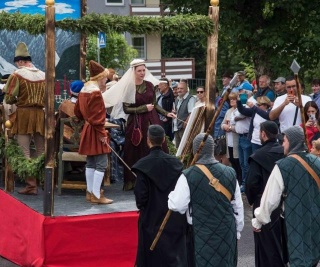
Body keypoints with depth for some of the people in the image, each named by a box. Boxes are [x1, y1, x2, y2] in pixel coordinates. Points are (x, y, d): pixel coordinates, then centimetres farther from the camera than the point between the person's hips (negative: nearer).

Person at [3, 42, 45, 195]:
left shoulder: (17, 75, -8)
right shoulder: (43, 75, 5)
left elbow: (9, 98, -8)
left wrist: (17, 100, 11)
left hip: (23, 114, -4)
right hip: (40, 114, 4)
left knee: (25, 152, 1)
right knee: (41, 151, 12)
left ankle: (31, 185, -2)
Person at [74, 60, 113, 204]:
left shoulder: (84, 90, 11)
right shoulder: (96, 92, -18)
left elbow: (78, 111, 19)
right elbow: (97, 117, -20)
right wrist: (102, 134, -16)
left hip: (87, 130, 10)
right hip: (95, 131, -10)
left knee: (91, 163, 15)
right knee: (101, 164, -6)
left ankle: (90, 192, 22)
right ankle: (96, 195, -5)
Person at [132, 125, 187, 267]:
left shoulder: (143, 165, -15)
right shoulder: (175, 163, -5)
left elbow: (140, 195, -14)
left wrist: (141, 206, 7)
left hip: (152, 219, -3)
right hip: (174, 219, 3)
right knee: (175, 254, 12)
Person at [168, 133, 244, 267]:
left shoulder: (188, 176, -15)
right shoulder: (229, 172, -2)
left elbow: (178, 206, -14)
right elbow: (238, 205, 4)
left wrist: (172, 194, 8)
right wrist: (237, 229, 16)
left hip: (202, 233, -3)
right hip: (227, 231, 4)